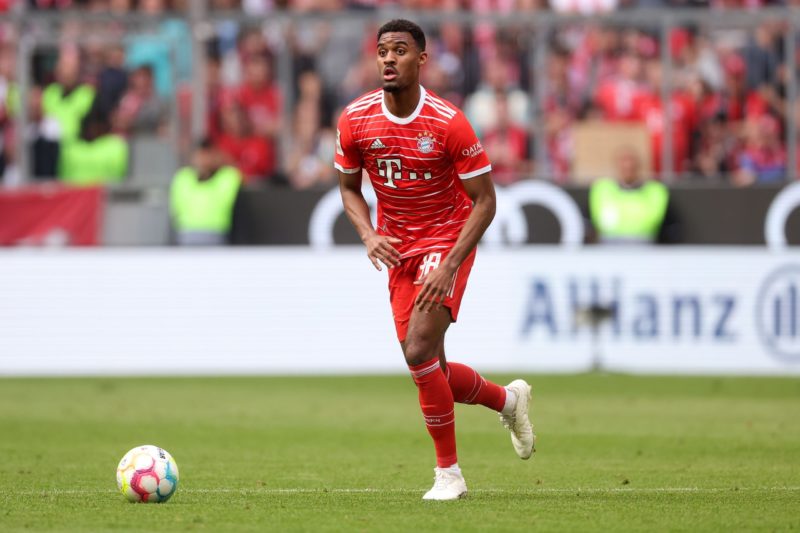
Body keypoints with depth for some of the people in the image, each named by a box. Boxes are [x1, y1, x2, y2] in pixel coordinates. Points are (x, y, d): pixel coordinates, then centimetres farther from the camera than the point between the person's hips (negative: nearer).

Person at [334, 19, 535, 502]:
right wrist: (368, 235, -11)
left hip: (447, 242, -5)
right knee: (430, 370, 7)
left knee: (419, 350, -22)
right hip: (397, 248, 5)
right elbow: (349, 188, 9)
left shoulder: (448, 123, -20)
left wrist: (450, 265, -23)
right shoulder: (356, 120, -7)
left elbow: (485, 201, -14)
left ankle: (449, 473, -8)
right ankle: (508, 398, 38)